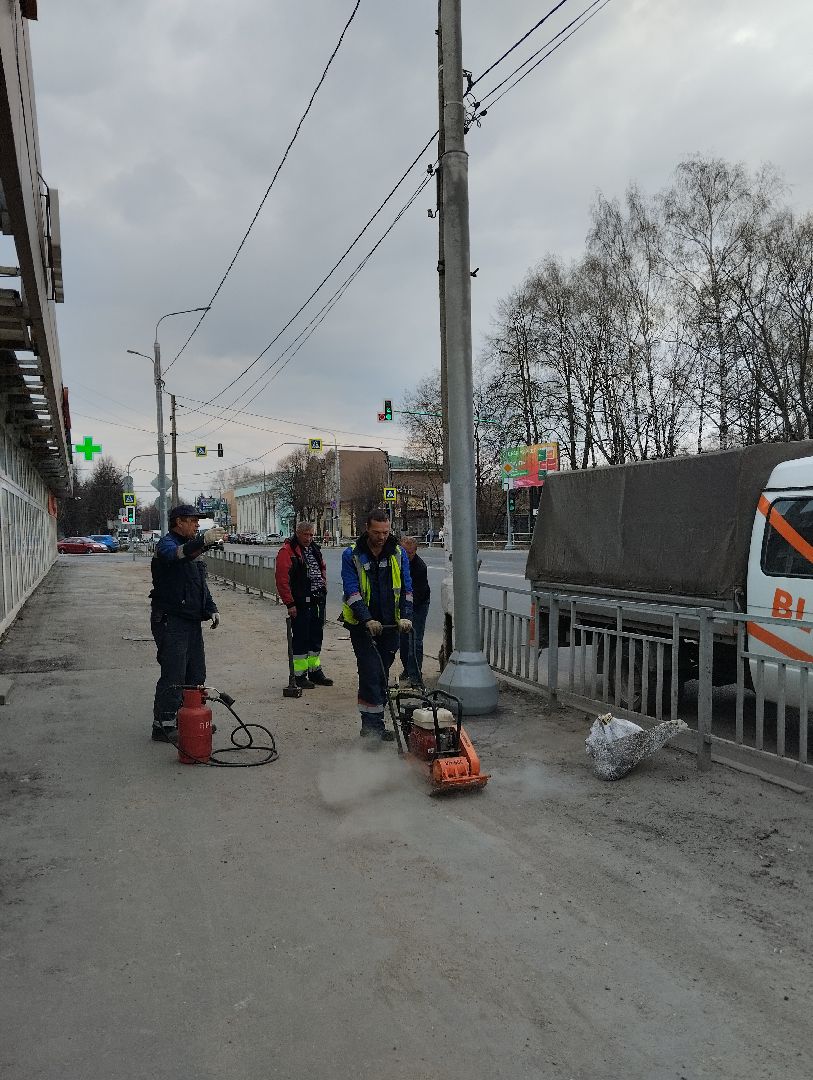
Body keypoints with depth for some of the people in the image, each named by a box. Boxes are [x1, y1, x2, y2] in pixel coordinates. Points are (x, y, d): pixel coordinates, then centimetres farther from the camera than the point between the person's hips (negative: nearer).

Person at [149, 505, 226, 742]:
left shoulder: (193, 548, 20)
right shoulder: (167, 543, -9)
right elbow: (177, 554, -35)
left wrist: (211, 608, 16)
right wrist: (203, 541, -50)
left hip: (191, 620, 9)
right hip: (170, 621, -9)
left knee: (196, 675, 14)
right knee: (173, 676, -8)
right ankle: (163, 725, -1)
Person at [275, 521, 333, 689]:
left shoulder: (314, 549, 14)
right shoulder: (287, 551, -11)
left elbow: (322, 568, 29)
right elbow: (282, 579, -16)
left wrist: (323, 586, 15)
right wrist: (289, 604, -18)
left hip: (317, 602, 8)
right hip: (300, 604, -8)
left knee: (316, 637, 15)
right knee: (301, 639, -1)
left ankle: (315, 671, 27)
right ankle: (300, 675, 9)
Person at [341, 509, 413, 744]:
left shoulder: (398, 554, 4)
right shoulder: (352, 555, -6)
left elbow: (406, 589, 2)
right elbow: (352, 592, -13)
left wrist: (405, 617, -12)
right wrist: (368, 620, -23)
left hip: (390, 626, 4)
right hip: (363, 626, -4)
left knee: (382, 676, 10)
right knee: (371, 674, -10)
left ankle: (372, 725, 21)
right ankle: (373, 726, -5)